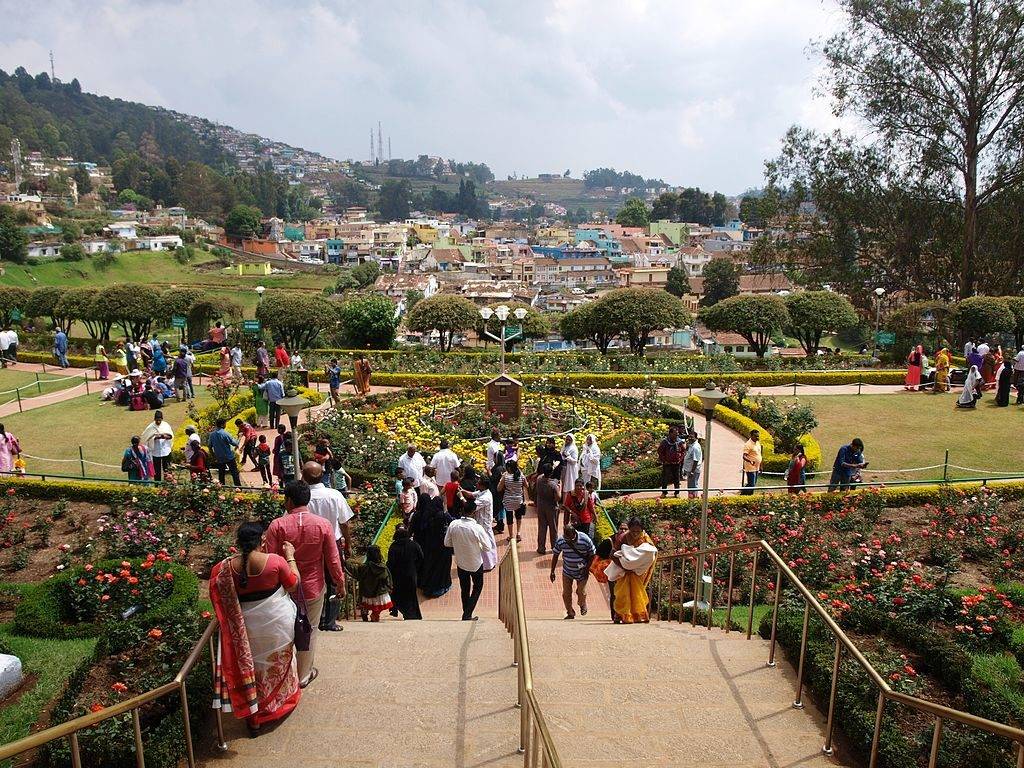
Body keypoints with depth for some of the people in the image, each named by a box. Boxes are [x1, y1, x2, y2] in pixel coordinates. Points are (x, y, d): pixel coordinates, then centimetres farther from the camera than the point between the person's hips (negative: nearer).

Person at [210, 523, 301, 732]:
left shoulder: (226, 567, -16)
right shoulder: (276, 560, -22)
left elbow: (221, 599, -1)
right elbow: (293, 584, -6)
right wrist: (290, 557, 4)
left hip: (247, 623, 1)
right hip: (277, 619, -1)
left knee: (252, 663, 20)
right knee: (279, 660, 24)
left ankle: (254, 716, 29)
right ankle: (284, 698, 46)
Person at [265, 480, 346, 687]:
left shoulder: (277, 525, -17)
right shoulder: (323, 525, -14)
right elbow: (333, 560, -8)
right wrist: (340, 583, 6)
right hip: (313, 587, 0)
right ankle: (304, 675, 30)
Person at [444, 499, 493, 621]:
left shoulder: (453, 524, -17)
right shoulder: (477, 528, -27)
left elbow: (447, 543, -4)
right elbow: (488, 547, -18)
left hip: (460, 563, 3)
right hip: (476, 563, -3)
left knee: (464, 589, 20)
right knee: (477, 588, 18)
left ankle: (467, 614, 32)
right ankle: (467, 614, 11)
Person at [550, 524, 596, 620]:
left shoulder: (585, 539, -22)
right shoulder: (560, 541, -18)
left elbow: (592, 554, -8)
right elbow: (555, 555, -4)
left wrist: (587, 569, -11)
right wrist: (552, 571, -2)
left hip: (582, 572, -2)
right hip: (567, 571, 2)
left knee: (581, 592, 0)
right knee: (566, 594, 1)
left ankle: (582, 605, 36)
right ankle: (570, 613, 24)